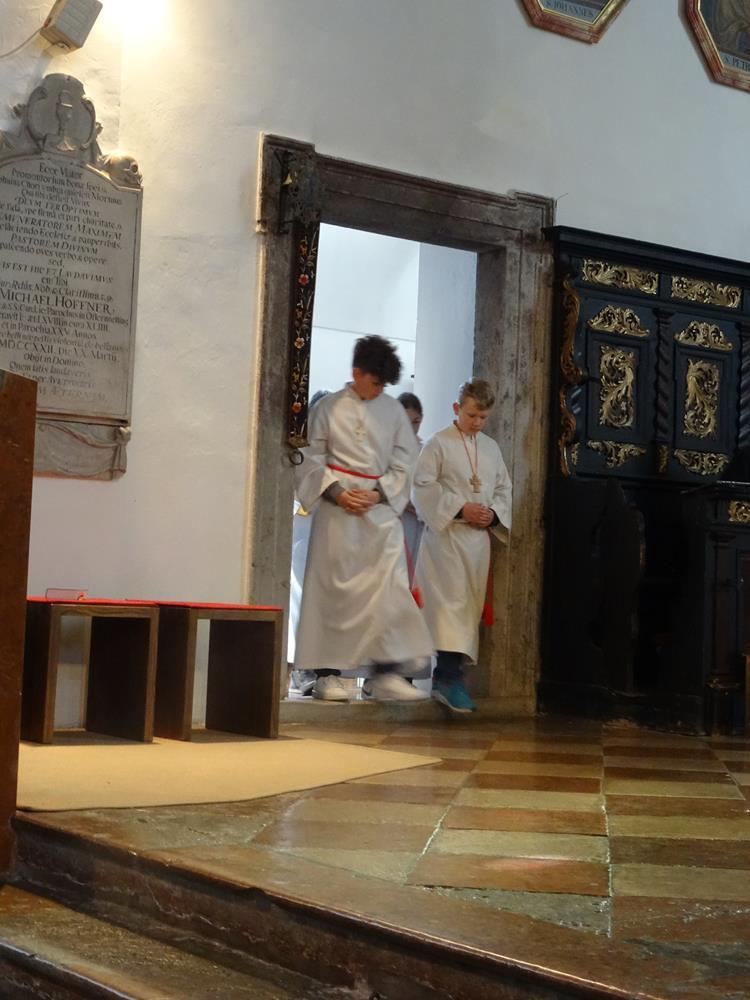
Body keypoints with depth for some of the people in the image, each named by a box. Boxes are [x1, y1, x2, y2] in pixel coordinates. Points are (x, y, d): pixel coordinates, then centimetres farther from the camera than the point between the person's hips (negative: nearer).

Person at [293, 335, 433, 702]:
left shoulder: (393, 410, 8)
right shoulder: (329, 408, 1)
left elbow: (404, 461, 9)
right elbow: (311, 459, 1)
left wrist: (377, 493, -6)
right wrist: (337, 493, -12)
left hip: (380, 508, 2)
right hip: (338, 510, -2)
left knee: (389, 588, -7)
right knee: (334, 587, -1)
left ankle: (386, 674, -7)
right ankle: (328, 672, 7)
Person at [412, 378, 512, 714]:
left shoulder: (491, 448, 14)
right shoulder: (439, 443, -3)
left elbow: (503, 489, 18)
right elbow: (423, 486, -9)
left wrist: (494, 514, -2)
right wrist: (460, 509, -15)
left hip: (479, 538, 6)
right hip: (446, 535, -6)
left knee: (470, 606, 7)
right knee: (452, 601, -13)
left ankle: (447, 675, 15)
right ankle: (450, 678, -15)